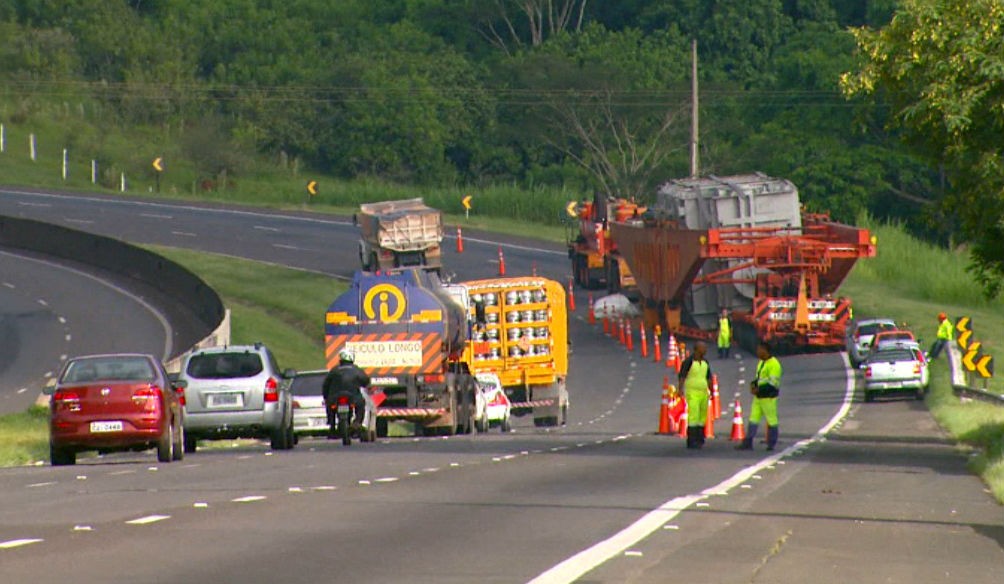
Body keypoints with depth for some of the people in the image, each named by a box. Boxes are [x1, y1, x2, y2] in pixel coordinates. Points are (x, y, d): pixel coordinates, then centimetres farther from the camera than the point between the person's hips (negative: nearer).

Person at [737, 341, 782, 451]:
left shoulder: (773, 364, -15)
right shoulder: (761, 362, 15)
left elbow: (773, 383, -20)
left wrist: (758, 389, -19)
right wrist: (753, 384, 2)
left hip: (768, 397, -10)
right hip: (758, 396, 10)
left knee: (771, 420, 0)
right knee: (753, 418, 6)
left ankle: (771, 444, 7)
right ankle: (748, 443, 7)